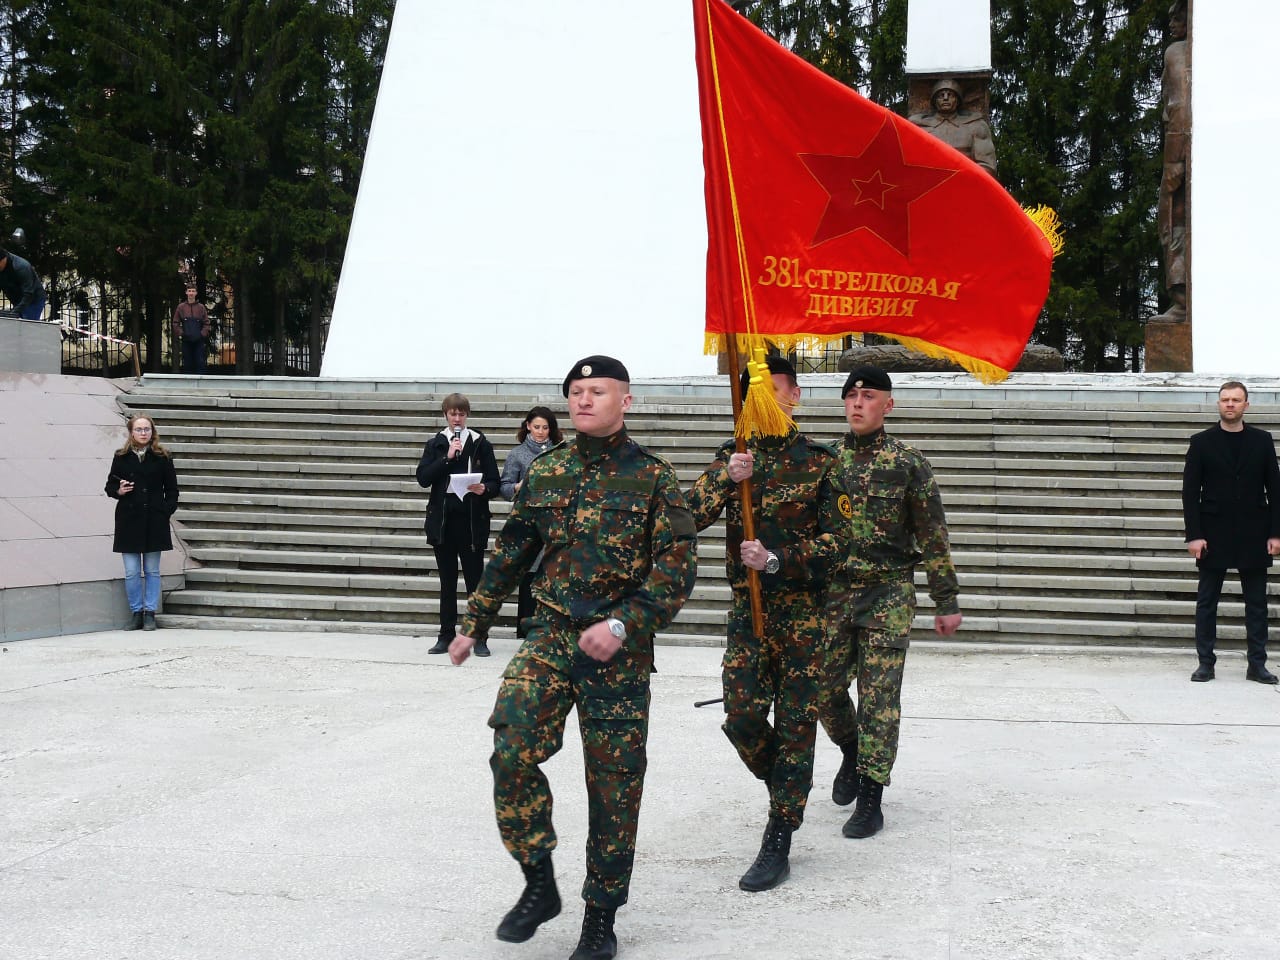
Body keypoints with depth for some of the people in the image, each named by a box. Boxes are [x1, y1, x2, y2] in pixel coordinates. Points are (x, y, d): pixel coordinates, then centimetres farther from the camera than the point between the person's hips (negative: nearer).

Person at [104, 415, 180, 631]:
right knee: (131, 572, 2)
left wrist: (167, 510, -6)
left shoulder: (162, 458, 2)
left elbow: (171, 489, 5)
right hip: (129, 521, 1)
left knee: (152, 570, 6)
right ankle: (136, 613, 13)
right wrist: (118, 491, -10)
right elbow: (110, 485, 11)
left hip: (154, 521, -1)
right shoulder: (121, 458, 4)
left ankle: (150, 613, 13)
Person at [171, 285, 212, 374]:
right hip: (186, 341, 1)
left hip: (199, 341, -1)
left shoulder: (201, 307, 5)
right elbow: (176, 323, 7)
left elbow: (207, 324, 5)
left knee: (201, 363, -4)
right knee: (187, 363, 4)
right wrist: (180, 333, -5)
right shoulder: (180, 307, 5)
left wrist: (203, 334, -7)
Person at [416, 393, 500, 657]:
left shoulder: (481, 443, 4)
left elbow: (494, 482, 3)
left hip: (472, 520, -2)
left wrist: (484, 489, -19)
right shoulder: (435, 444, 9)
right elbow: (423, 478, -4)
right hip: (442, 519, 2)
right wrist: (447, 457, -12)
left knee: (475, 580, -1)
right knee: (447, 582, 8)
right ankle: (446, 637, 13)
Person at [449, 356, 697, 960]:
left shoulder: (653, 477, -4)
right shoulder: (545, 473, 8)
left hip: (617, 648, -2)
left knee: (614, 783, 4)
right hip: (551, 637, 3)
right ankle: (539, 885, 2)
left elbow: (677, 568, -9)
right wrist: (474, 624, 18)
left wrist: (623, 625, -21)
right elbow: (509, 552, 16)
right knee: (512, 747, -17)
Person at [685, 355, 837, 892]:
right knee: (742, 716, -5)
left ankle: (778, 845, 7)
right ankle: (785, 787, 26)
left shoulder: (821, 462, 0)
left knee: (795, 723, 1)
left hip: (804, 611, -2)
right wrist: (726, 478, -19)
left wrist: (776, 560, -13)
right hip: (747, 607, 3)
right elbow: (690, 519, -5)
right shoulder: (732, 459, 8)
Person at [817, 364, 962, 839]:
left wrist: (947, 601, -1)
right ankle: (852, 753, 36)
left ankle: (870, 800, 4)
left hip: (888, 595, -3)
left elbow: (934, 537, 0)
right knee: (823, 687, 7)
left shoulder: (909, 463, -2)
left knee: (879, 697, -4)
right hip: (832, 591, 4)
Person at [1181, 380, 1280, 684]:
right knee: (1206, 602, 3)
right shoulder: (1202, 442, 2)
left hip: (1253, 535, 1)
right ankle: (1206, 663, 9)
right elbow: (1190, 491, -1)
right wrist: (1193, 535, -9)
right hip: (1214, 535, -1)